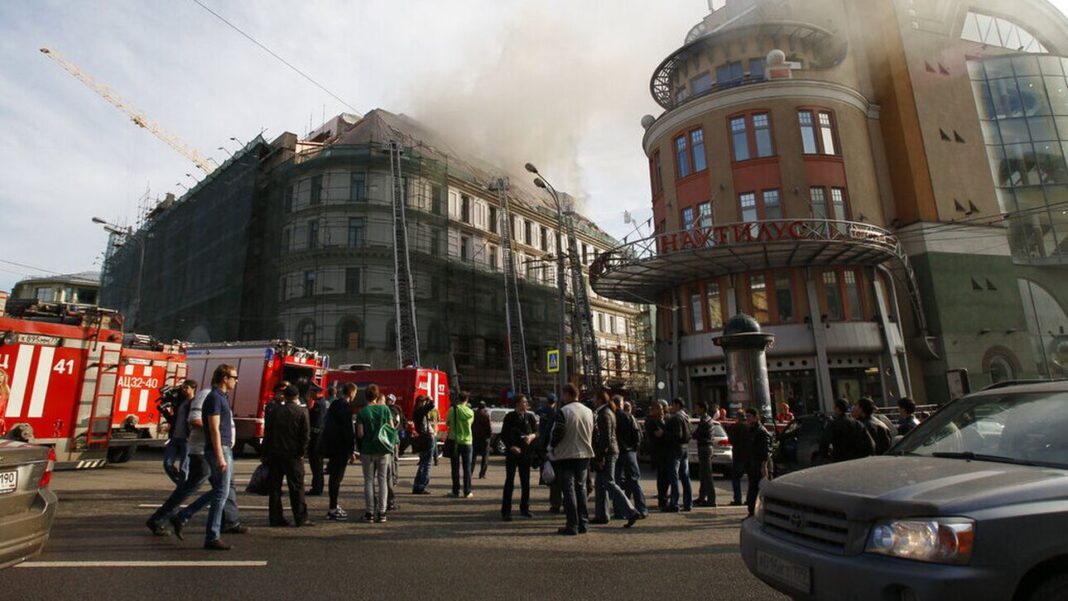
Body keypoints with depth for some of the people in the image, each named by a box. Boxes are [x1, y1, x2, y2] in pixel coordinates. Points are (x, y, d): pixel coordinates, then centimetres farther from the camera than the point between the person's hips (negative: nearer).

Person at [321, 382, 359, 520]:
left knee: (335, 476, 17)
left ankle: (334, 506, 27)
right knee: (337, 477, -2)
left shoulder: (334, 404, 12)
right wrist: (352, 450, -15)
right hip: (340, 448, -9)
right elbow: (348, 430, -19)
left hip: (330, 445, 9)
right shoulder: (345, 407, -16)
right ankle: (333, 510, 3)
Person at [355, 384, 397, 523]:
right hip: (383, 449, 1)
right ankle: (381, 512, 8)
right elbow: (392, 428, -1)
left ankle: (370, 513, 8)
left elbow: (360, 434, -9)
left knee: (369, 480, 7)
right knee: (382, 479, 8)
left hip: (367, 450, -1)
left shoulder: (362, 412, -6)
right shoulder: (385, 409, -2)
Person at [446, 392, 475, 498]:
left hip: (455, 441, 0)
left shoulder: (452, 409, -8)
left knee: (455, 467, 7)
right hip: (466, 441, 1)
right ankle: (467, 492, 9)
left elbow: (447, 423, 2)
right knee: (467, 468, 8)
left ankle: (455, 491, 10)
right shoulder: (470, 411, -5)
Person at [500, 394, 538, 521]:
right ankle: (506, 511, 4)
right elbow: (503, 435, -2)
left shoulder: (530, 417, 4)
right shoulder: (510, 417, -3)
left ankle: (524, 509, 24)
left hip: (526, 453, 3)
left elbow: (537, 432, 6)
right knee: (509, 482, -2)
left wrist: (532, 436, -17)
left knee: (525, 482, 10)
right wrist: (511, 447, -16)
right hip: (512, 453, -3)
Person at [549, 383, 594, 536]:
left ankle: (572, 526, 4)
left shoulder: (563, 411, -15)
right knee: (581, 488, 16)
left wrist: (552, 446, -2)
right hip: (584, 455, 6)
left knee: (569, 490, 2)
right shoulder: (589, 411, 5)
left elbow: (558, 433, -19)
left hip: (566, 455, -6)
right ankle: (582, 524, 20)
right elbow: (593, 433, 9)